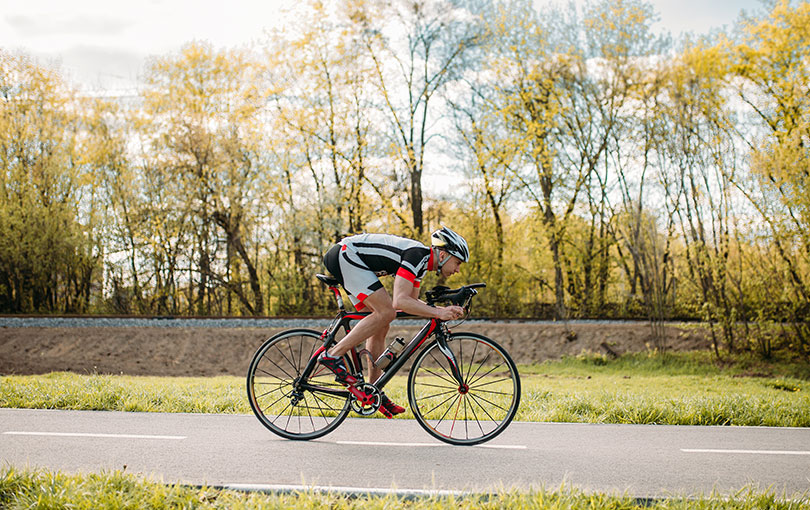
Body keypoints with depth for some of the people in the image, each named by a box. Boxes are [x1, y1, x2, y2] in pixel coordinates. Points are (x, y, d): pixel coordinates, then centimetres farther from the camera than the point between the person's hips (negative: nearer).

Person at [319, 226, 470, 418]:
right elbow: (400, 301, -30)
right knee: (386, 312, -18)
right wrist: (438, 313, -29)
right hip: (344, 254, -10)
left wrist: (442, 309, 2)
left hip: (349, 259, 10)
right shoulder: (416, 255, -21)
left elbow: (412, 302, 16)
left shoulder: (423, 261, 8)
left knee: (381, 326, 7)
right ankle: (333, 355, -15)